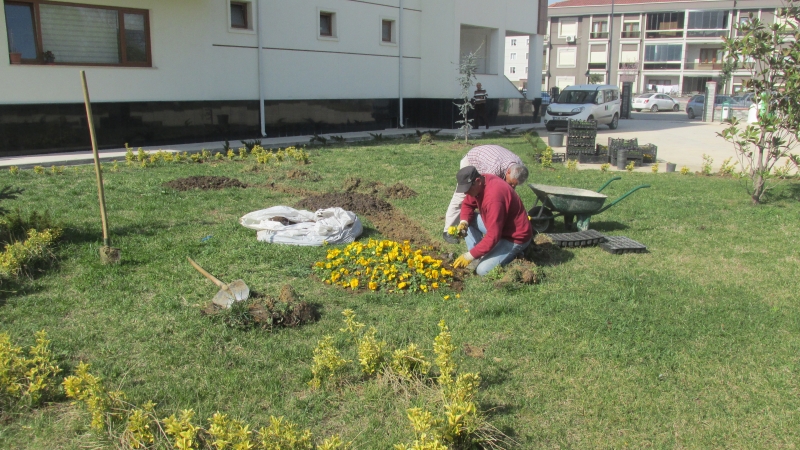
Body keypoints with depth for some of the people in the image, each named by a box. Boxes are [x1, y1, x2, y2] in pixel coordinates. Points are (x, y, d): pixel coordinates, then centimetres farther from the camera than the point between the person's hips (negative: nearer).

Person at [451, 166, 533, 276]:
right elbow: (467, 204, 10)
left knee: (482, 270, -16)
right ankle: (479, 258, 2)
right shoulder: (479, 184, -7)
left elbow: (492, 237, -33)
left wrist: (470, 255, -26)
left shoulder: (493, 198, -34)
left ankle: (513, 253, 5)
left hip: (515, 237, -9)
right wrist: (464, 222, -12)